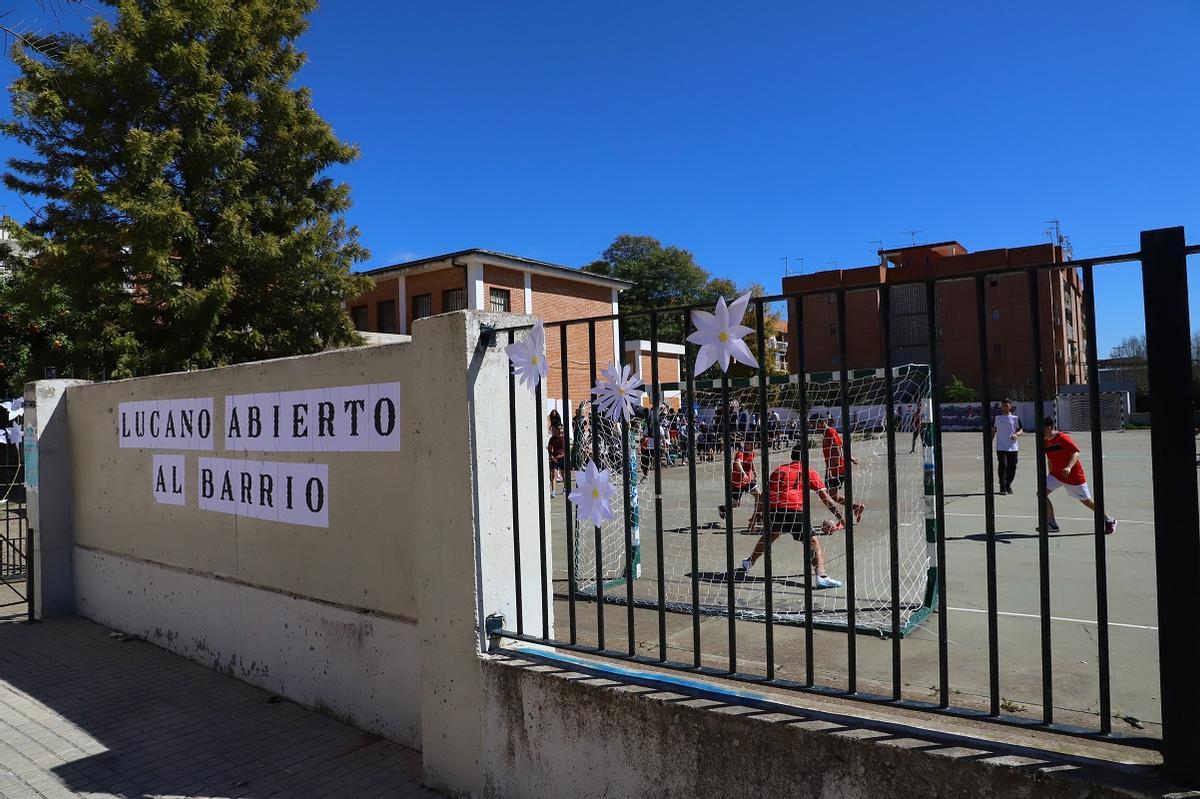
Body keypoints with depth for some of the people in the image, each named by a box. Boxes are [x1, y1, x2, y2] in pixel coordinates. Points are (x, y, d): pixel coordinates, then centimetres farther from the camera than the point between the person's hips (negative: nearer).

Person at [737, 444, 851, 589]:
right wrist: (842, 515, 13)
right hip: (795, 511, -4)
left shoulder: (778, 470, 23)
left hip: (773, 510, 4)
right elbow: (826, 498, 8)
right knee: (814, 543, 5)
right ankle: (821, 576, -10)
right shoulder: (809, 472, 14)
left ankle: (749, 563, 38)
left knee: (766, 538, 28)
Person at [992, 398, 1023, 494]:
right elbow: (993, 431, 10)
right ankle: (1003, 487, -6)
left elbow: (1021, 430, 9)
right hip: (1001, 447, -2)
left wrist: (1016, 434, -14)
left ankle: (1008, 485, 24)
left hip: (1013, 447, 2)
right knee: (1002, 466, -13)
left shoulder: (1015, 417, 4)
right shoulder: (997, 417, 4)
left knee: (1012, 467, 6)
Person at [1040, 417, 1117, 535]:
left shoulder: (1062, 438, -18)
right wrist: (1050, 477, 22)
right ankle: (1051, 524, -6)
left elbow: (1076, 453, -25)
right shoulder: (1045, 442, 5)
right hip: (1057, 475, 7)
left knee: (1087, 501, 5)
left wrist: (1069, 467, -39)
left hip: (1074, 476, -7)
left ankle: (1109, 521, 28)